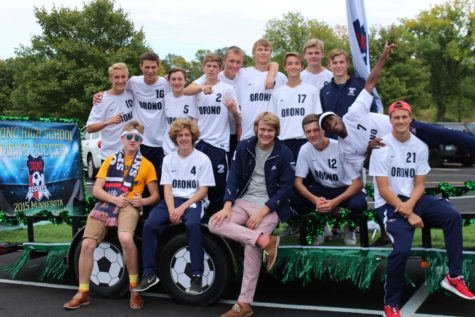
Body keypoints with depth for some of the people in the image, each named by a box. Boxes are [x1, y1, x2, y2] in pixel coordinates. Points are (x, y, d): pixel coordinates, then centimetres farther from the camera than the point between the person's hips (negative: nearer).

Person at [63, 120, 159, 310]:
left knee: (125, 238, -33)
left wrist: (143, 201, -11)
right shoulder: (110, 160, 18)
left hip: (129, 206, -3)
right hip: (105, 204, 3)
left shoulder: (146, 165, 13)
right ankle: (83, 293, 3)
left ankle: (134, 287, -15)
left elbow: (155, 195, 11)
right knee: (87, 244, -14)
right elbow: (96, 190, 9)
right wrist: (114, 199, -10)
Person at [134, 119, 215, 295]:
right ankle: (149, 274, -13)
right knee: (149, 225, -22)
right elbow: (167, 188, 5)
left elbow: (203, 190, -4)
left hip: (193, 201, -4)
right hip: (172, 201, 4)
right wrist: (171, 210, -14)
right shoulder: (168, 159, 12)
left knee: (193, 224, -36)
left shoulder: (202, 159, 0)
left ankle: (197, 275, -28)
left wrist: (182, 208, -16)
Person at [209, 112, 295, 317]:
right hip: (243, 201, 4)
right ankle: (265, 241, -29)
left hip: (269, 206, -4)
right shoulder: (244, 147, 3)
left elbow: (285, 188, -8)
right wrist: (227, 206, -12)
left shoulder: (284, 154, -6)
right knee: (215, 224, -22)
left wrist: (262, 212, -17)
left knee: (251, 247, -25)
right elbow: (233, 177, 2)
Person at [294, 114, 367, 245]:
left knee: (358, 203, -37)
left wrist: (334, 202, -35)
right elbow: (298, 182, -13)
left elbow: (358, 183, -22)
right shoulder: (305, 150, -13)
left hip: (345, 189, -3)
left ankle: (351, 228, 1)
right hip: (322, 189, 3)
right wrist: (315, 199, -33)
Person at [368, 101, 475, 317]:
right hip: (388, 204, -5)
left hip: (413, 199, 5)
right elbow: (383, 190, -13)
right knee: (402, 249, -26)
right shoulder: (382, 147, -9)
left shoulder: (420, 147, 6)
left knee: (452, 215, -20)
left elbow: (419, 185, 4)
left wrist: (409, 205, -17)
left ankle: (454, 277, -11)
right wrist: (409, 215, -18)